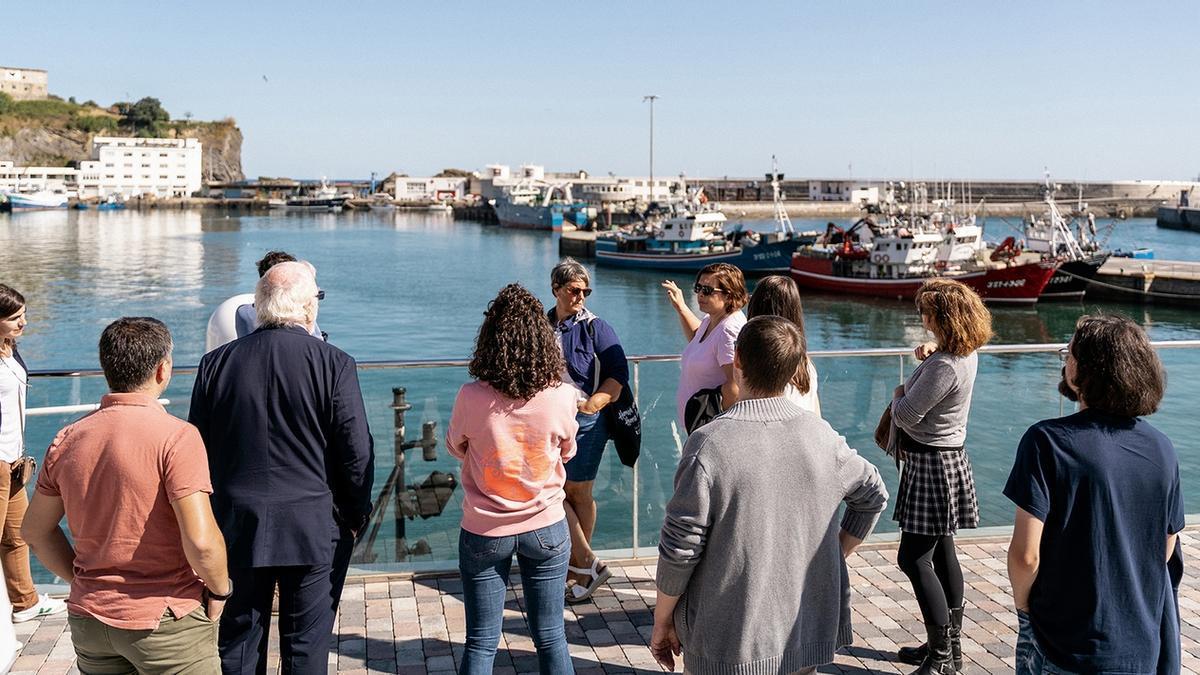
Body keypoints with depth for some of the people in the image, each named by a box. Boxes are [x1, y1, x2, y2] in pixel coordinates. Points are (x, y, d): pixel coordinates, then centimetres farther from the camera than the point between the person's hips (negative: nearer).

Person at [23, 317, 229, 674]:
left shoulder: (67, 440, 2)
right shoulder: (177, 436, -18)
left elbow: (36, 530, 11)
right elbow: (201, 542, -24)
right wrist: (219, 591, -7)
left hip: (89, 619, 6)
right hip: (167, 623, -5)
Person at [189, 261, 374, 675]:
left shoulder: (215, 364, 0)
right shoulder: (334, 365, -10)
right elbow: (357, 452, -9)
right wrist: (356, 516, 5)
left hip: (237, 529, 3)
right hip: (314, 531, -2)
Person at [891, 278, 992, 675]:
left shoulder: (944, 366, -26)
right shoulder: (966, 353, 4)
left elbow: (906, 415, -22)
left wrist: (899, 394, 0)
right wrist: (929, 351, 7)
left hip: (932, 464, -10)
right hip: (948, 459, 10)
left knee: (914, 558, -6)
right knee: (941, 553, 18)